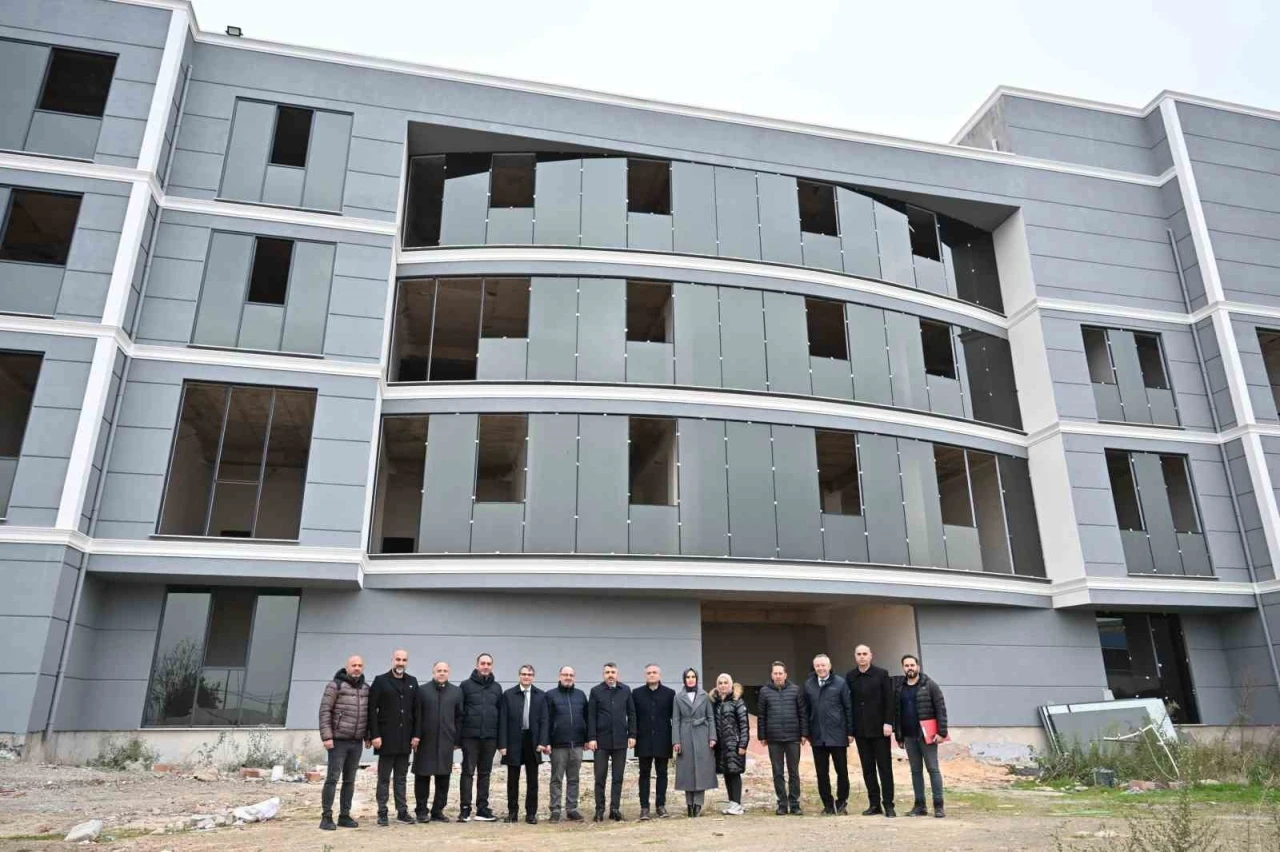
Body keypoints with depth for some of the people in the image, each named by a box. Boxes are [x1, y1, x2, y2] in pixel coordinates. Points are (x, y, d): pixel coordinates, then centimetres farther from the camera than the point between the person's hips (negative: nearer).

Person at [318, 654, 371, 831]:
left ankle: (345, 815, 17)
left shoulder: (366, 688, 10)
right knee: (332, 779, -3)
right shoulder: (335, 685, -6)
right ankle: (326, 817, 5)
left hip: (357, 742, 5)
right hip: (338, 741, -5)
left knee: (350, 780, 10)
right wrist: (326, 736, -15)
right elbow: (324, 711, -10)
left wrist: (367, 736, 12)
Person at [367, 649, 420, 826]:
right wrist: (374, 735, -13)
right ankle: (382, 813, 10)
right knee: (384, 778, 4)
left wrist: (415, 734, 2)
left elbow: (416, 710, 9)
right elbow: (372, 709, -7)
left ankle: (402, 812, 14)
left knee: (401, 778, 10)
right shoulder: (381, 681, -2)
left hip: (405, 739, 4)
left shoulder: (412, 682, 9)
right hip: (386, 738, -3)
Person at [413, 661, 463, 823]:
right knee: (422, 776, 4)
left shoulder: (456, 692, 7)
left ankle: (438, 810, 16)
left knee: (443, 777, 6)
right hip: (425, 741, -2)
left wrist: (457, 739, 3)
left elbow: (459, 717, 7)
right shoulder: (423, 691, 2)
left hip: (446, 741, 2)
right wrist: (416, 736, -8)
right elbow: (416, 716, 0)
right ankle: (421, 811, 15)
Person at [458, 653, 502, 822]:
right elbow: (459, 711, -3)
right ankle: (465, 809, 6)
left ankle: (482, 809, 15)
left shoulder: (497, 687, 9)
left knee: (485, 773, 9)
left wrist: (500, 738, 5)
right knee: (468, 772, 1)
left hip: (490, 737, 3)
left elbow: (501, 713, 10)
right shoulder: (466, 685, -1)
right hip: (470, 736, -3)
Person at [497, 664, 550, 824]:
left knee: (532, 780, 6)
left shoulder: (541, 695, 2)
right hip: (514, 742, -1)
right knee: (512, 780, 8)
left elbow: (544, 721, 1)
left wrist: (542, 742, -9)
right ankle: (512, 812, 19)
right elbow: (503, 721, -2)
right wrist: (502, 744, -8)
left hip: (532, 741, 1)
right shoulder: (508, 694, -1)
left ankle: (531, 813, 14)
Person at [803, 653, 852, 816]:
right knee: (821, 773, 7)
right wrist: (807, 733, 5)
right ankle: (828, 804, 18)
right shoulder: (808, 685, 6)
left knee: (842, 771, 5)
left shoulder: (840, 683, -2)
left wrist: (850, 732, -4)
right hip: (817, 737, 2)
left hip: (837, 735, -2)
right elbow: (806, 710, 8)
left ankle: (841, 803, 20)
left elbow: (848, 708, -1)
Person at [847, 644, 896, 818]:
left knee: (884, 767, 1)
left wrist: (888, 723, -12)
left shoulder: (881, 674, -2)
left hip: (879, 728, -3)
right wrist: (850, 728, 3)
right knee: (867, 768, 7)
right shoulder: (850, 677, 6)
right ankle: (874, 804, 13)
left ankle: (888, 804, 6)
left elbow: (889, 699, -4)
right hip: (861, 730, 3)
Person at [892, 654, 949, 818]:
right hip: (909, 736, 4)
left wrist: (941, 732, -14)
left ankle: (938, 806, 3)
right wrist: (898, 736, 10)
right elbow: (896, 712, 13)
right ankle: (920, 806, 14)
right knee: (915, 771, 8)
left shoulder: (930, 685, -3)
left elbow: (941, 708, -7)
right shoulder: (899, 688, 9)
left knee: (933, 769, -1)